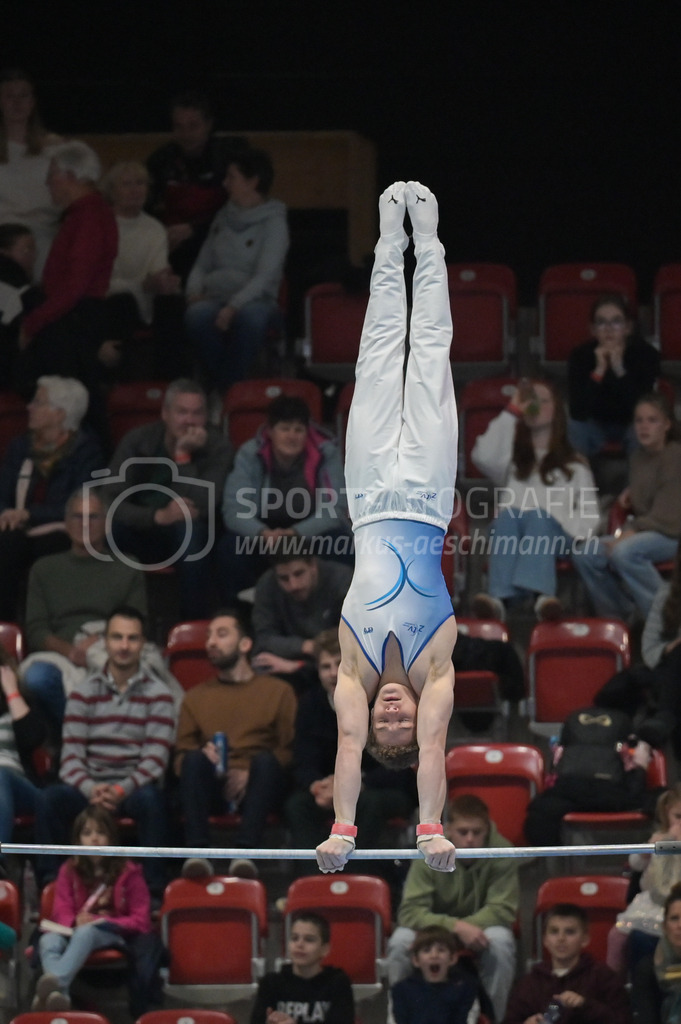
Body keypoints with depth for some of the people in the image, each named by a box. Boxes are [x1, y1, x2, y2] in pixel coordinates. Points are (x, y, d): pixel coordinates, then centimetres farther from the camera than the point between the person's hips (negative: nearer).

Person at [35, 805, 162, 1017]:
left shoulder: (128, 873, 4)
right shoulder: (69, 871, 12)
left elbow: (140, 920, 0)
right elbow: (62, 911, 6)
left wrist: (98, 921, -15)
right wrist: (75, 922, -20)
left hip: (114, 934, -3)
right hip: (75, 932, 3)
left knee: (86, 932, -41)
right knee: (48, 940, -35)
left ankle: (57, 980, -67)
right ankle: (60, 994, -63)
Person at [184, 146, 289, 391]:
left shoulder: (273, 222, 2)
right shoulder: (223, 218, 20)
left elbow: (264, 277, -10)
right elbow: (202, 264, 23)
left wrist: (234, 306, -24)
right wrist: (194, 291, 0)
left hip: (255, 300, -4)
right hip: (215, 297, 4)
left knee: (250, 316, -42)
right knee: (197, 315, -34)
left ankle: (230, 385, -33)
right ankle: (217, 385, -25)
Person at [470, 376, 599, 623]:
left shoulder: (575, 464, 31)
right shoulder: (512, 460, 33)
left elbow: (589, 511, 17)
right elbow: (483, 457, 9)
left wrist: (581, 538, -7)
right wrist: (511, 412, 16)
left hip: (556, 534, -1)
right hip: (509, 533, 1)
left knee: (537, 518, -38)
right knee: (507, 517, -36)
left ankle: (542, 596, -68)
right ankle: (500, 597, -62)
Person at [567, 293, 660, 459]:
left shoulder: (646, 354, -23)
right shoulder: (580, 355, -21)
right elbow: (577, 414, -30)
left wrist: (619, 370, -42)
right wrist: (599, 371, -40)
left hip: (631, 424, 0)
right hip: (595, 424, 0)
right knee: (573, 429, -32)